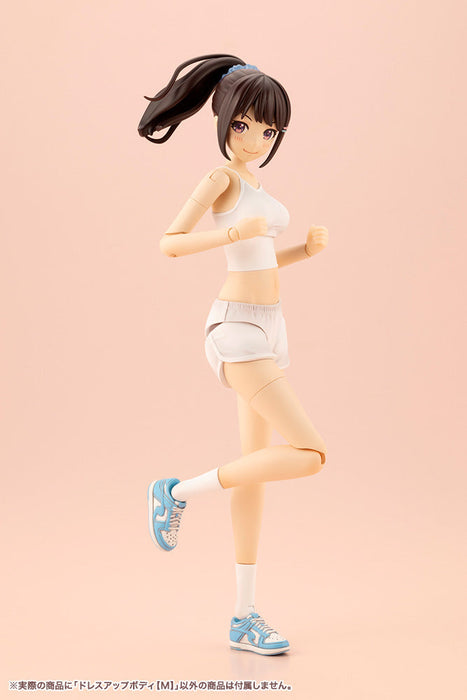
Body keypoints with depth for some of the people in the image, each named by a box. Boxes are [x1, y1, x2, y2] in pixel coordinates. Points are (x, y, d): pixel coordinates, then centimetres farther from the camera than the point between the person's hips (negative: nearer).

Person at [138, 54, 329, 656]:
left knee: (256, 466, 8)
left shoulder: (252, 182, 18)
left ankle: (244, 617, 15)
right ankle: (180, 491, 2)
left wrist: (306, 249, 5)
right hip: (237, 329, -9)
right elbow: (169, 243, -15)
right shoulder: (220, 177, -7)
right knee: (310, 455, -15)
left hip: (267, 327, 9)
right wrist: (232, 231, -28)